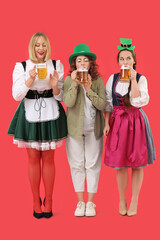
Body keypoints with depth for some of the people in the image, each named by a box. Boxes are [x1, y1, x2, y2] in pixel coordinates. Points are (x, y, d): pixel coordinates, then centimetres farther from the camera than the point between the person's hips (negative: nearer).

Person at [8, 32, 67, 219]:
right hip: (30, 114, 0)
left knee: (48, 158, 3)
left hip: (50, 114, 0)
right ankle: (36, 202, 16)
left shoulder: (56, 65, 4)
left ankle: (48, 202, 16)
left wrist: (55, 86, -16)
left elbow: (61, 97, 5)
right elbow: (16, 95, -4)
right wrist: (30, 79, -17)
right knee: (33, 158, 3)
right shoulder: (22, 67, 2)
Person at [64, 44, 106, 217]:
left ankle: (90, 202, 16)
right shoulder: (69, 80, -2)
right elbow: (68, 102, -16)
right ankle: (80, 202, 18)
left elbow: (102, 105, -9)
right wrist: (74, 84, -23)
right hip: (74, 128, 0)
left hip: (94, 129, 0)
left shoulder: (98, 80, 0)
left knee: (92, 165, 4)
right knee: (77, 165, 6)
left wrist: (89, 90, -19)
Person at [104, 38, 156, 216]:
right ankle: (121, 200, 22)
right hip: (117, 122, 2)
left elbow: (138, 102, -16)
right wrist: (106, 123, -2)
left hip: (135, 121, -1)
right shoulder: (112, 79, 4)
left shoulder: (141, 79, -2)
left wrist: (133, 80, -18)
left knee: (137, 163, 4)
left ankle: (134, 201, 19)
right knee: (120, 164, 4)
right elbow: (108, 103, 6)